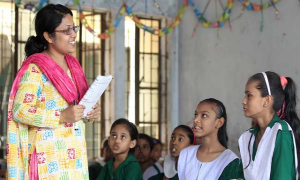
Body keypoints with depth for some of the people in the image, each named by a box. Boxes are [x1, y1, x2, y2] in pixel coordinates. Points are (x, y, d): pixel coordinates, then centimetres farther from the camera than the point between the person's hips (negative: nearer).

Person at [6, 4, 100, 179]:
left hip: (74, 155, 7)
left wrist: (91, 111, 1)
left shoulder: (73, 65, 13)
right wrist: (62, 116, -24)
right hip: (49, 157, -7)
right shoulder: (35, 69, -10)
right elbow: (20, 111, -18)